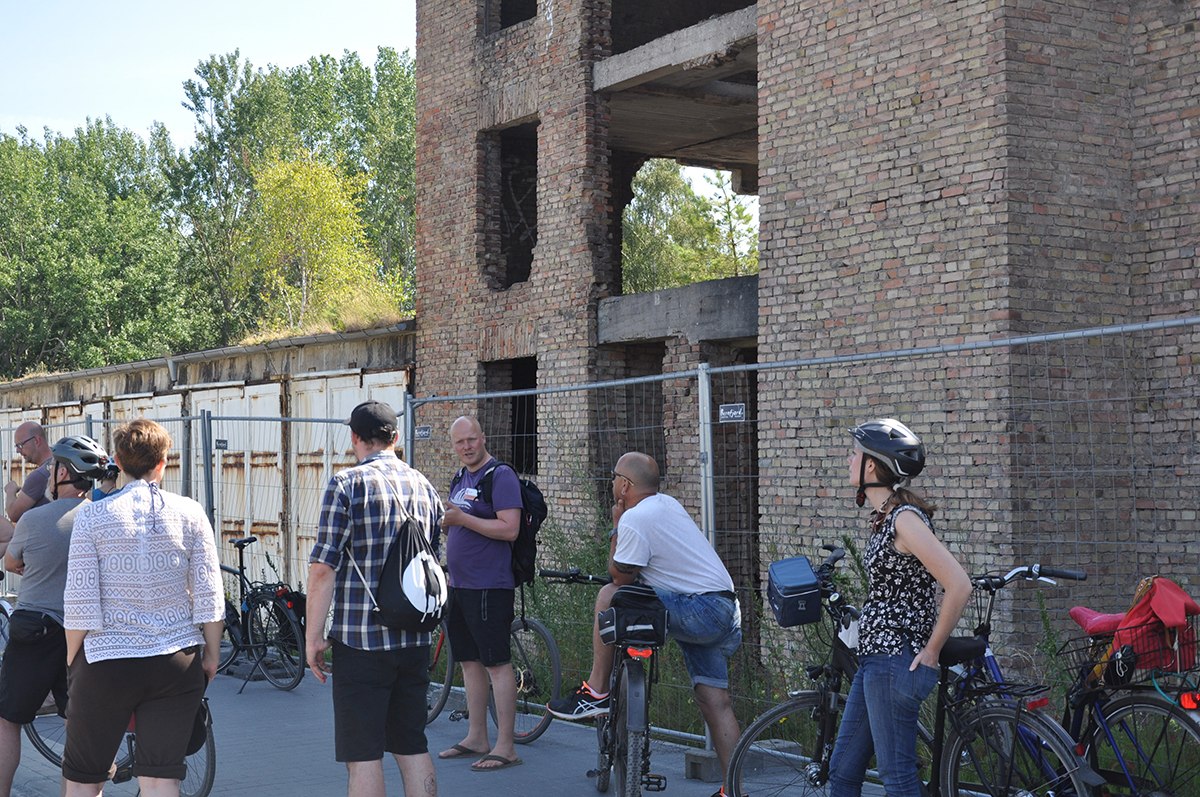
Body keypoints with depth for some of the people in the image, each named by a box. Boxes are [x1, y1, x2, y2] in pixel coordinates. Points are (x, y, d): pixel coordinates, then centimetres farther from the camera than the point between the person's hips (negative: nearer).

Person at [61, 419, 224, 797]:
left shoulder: (92, 515, -4)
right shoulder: (190, 513, -1)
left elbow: (80, 602, -7)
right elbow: (209, 596, -2)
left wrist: (73, 658, 7)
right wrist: (212, 656, 8)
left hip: (105, 664, -1)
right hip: (177, 664, 2)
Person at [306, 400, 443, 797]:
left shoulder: (347, 484, -9)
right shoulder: (424, 485, 10)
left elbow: (323, 568, -14)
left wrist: (313, 636, -8)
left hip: (360, 641, -6)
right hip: (416, 640, 6)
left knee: (363, 754, 0)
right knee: (413, 748, 14)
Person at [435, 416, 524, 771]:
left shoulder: (500, 476, -11)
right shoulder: (460, 479, 17)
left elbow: (509, 529, -21)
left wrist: (462, 518, -19)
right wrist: (445, 522, 9)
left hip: (488, 586, -9)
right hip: (458, 584, 9)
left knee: (497, 663, -6)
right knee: (470, 661, 14)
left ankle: (505, 748, -3)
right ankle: (476, 739, 23)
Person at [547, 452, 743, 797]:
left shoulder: (635, 519, -12)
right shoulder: (666, 503, 18)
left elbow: (620, 577, -3)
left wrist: (617, 526, 3)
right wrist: (622, 526, 17)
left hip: (699, 611, -10)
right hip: (726, 613, 10)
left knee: (610, 596, -8)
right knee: (715, 703, 8)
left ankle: (595, 693, -2)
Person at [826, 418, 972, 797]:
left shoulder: (904, 518, -17)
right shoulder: (884, 517, 12)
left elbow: (959, 585, -23)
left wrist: (930, 651, -15)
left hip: (895, 663, -10)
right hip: (875, 658, 10)